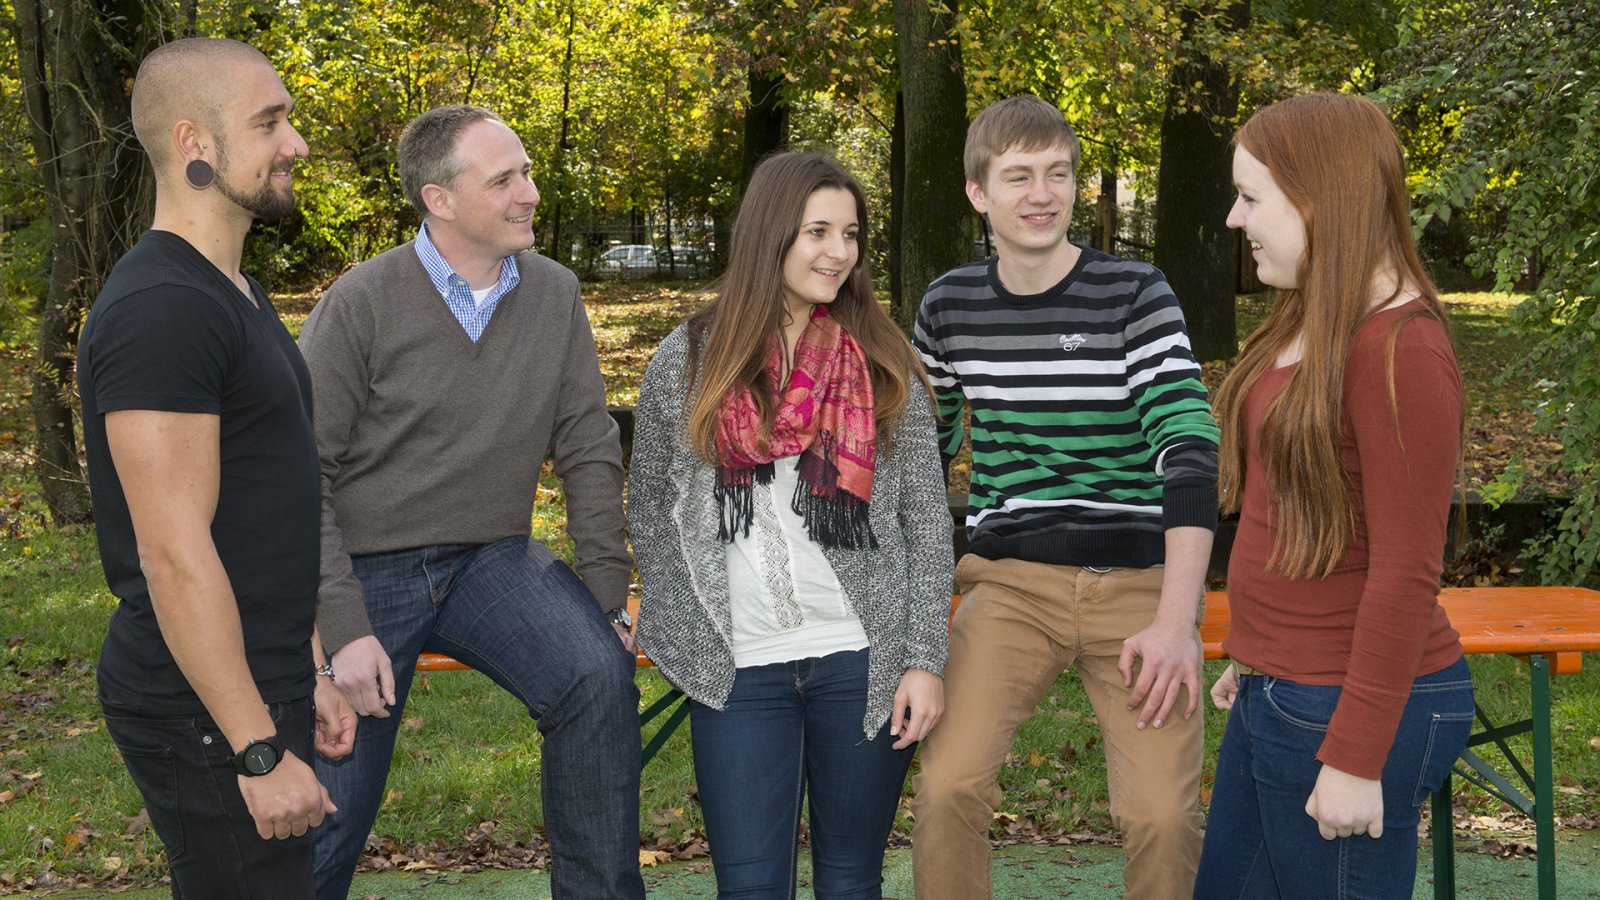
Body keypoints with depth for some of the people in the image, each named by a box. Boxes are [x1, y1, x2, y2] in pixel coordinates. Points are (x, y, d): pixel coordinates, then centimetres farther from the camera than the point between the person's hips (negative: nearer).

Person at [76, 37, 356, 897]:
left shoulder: (234, 293, 12)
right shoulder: (161, 310, -19)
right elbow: (175, 555, -23)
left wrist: (308, 672, 17)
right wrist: (259, 750, -22)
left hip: (259, 688, 10)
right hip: (205, 716, -9)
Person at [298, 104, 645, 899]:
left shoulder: (554, 295, -1)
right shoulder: (360, 304, -13)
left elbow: (588, 453, 2)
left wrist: (608, 595, -5)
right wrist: (344, 627, -17)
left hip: (492, 560, 3)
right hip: (369, 568, -2)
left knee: (600, 671, -26)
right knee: (328, 822, 1)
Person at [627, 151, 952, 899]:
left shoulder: (886, 366, 2)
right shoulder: (686, 362, 1)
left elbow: (926, 522, 4)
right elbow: (648, 509, 10)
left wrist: (925, 660, -2)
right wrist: (689, 635, 3)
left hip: (863, 664, 1)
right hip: (737, 669, 0)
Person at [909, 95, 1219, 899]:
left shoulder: (1136, 296, -5)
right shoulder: (948, 307, 5)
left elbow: (1189, 451, -13)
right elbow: (923, 441, 21)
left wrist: (1176, 621, -23)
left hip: (1138, 582, -2)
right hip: (1012, 583, 2)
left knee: (1164, 814, -13)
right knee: (947, 785, -19)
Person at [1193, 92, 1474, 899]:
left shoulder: (1399, 349, -19)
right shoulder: (1306, 328, 8)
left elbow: (1406, 572, -20)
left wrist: (1355, 759, -19)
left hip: (1352, 704, -9)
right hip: (1276, 692, 9)